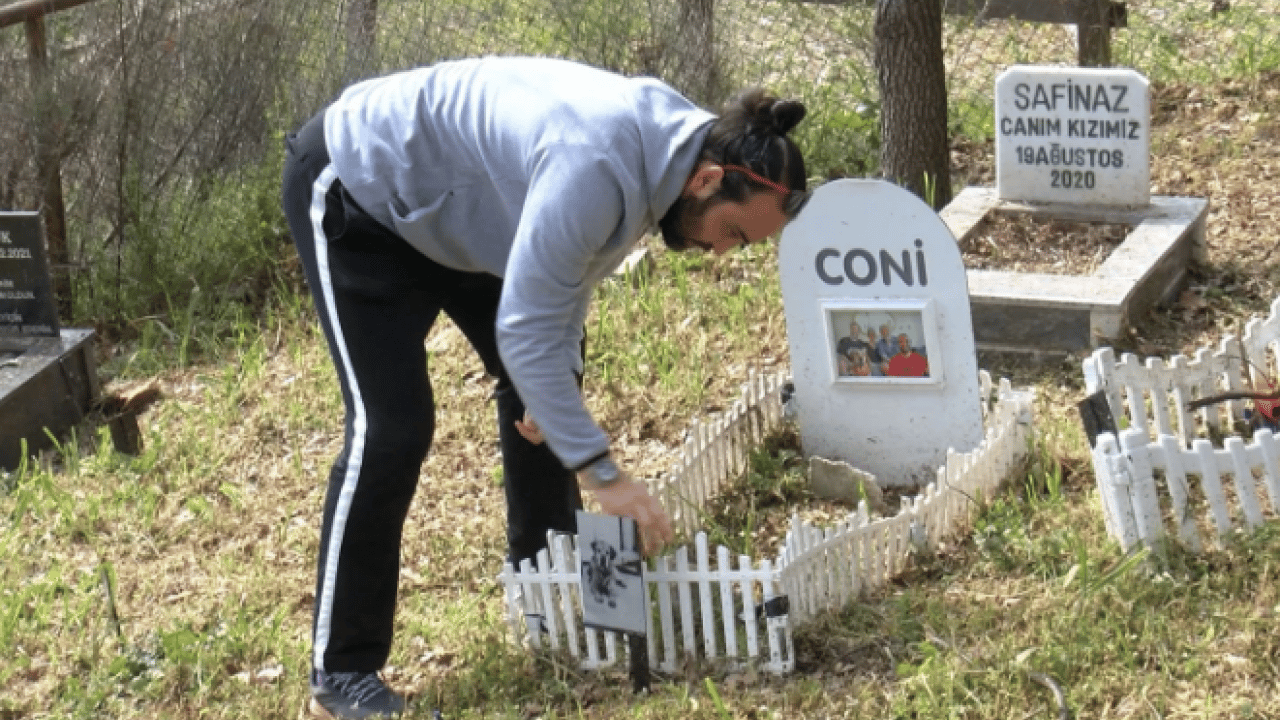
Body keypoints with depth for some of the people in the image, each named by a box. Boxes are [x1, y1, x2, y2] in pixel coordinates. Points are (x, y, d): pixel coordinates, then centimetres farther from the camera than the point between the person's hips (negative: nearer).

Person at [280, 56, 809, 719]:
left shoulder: (669, 142, -9)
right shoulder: (597, 167, -38)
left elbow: (571, 268, 5)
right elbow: (525, 329, -35)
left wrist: (561, 374, -7)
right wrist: (600, 471, -33)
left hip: (446, 209, 10)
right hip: (355, 187, -10)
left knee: (538, 390, 9)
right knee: (390, 428, -16)